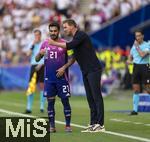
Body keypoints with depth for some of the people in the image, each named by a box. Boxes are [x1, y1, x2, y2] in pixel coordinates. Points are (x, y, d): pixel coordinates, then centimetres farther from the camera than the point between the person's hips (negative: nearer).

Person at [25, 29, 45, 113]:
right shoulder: (32, 44, 11)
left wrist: (41, 64, -14)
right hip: (33, 66, 2)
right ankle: (29, 107, -4)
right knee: (31, 86, -4)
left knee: (42, 85, -2)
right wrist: (33, 45, -9)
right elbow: (28, 54, -3)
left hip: (42, 66, -2)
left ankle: (42, 106, 4)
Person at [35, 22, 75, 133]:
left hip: (62, 78, -3)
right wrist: (40, 54, -14)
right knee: (50, 101, 3)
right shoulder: (45, 44, 6)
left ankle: (68, 125, 4)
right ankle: (52, 126, 7)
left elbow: (72, 58, -2)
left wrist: (64, 67, -16)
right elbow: (37, 59, 8)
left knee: (65, 101, -2)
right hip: (49, 79, 3)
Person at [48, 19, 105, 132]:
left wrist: (54, 43, -16)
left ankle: (100, 124, -10)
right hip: (86, 72, 9)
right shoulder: (75, 38, 18)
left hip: (93, 70, -9)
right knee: (90, 98, 6)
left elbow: (70, 46, -24)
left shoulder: (81, 35, -11)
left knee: (96, 97, -9)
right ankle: (93, 123, 7)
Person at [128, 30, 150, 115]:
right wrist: (129, 60, 2)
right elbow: (131, 56, 24)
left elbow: (142, 55, -20)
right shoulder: (134, 45, 13)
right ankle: (135, 110, 4)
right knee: (136, 89, 3)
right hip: (136, 67, 5)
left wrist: (137, 46, -9)